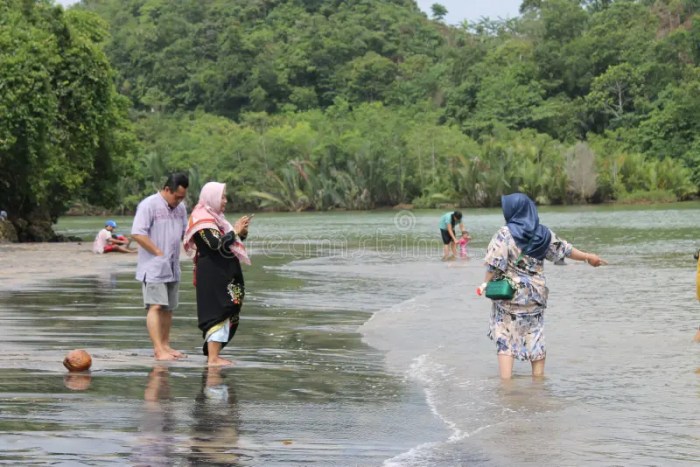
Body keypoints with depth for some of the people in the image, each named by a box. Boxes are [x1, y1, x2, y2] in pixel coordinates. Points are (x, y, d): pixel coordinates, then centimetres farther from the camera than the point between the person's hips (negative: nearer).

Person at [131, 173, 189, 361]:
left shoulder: (180, 208, 15)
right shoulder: (149, 205, -10)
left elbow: (186, 232, 24)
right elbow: (137, 234, -16)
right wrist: (159, 253, -16)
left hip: (172, 268, 8)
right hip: (153, 267, -8)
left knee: (168, 308, 11)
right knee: (156, 306, -13)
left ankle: (165, 346, 19)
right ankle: (158, 349, -18)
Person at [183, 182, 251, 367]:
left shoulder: (214, 218, 17)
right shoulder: (203, 220, -13)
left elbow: (229, 242, 21)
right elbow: (217, 244, -24)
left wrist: (241, 232, 3)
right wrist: (235, 231, -14)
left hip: (223, 274, 10)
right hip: (212, 275, -10)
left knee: (226, 313, 12)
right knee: (218, 312, -11)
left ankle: (213, 354, 17)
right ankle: (213, 358, -10)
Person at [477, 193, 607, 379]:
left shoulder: (505, 234, -13)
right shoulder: (543, 234, 2)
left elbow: (495, 264, -16)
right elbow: (564, 249, 12)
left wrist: (485, 284, -4)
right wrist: (588, 257, 26)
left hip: (509, 294, -4)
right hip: (536, 294, 4)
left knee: (505, 339, 0)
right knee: (535, 337, 13)